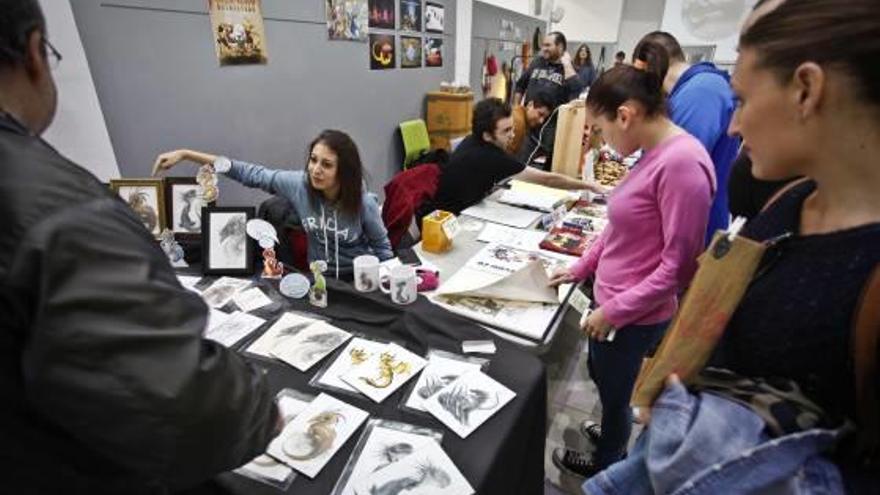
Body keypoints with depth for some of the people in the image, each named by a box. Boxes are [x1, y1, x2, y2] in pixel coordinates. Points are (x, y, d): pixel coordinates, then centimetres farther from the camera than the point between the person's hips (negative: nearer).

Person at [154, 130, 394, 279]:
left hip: (360, 278, -3)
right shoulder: (298, 184, -16)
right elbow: (249, 173, -10)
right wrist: (185, 154, -10)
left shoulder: (363, 203, -21)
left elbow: (383, 247, -6)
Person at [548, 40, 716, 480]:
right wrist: (580, 268, 13)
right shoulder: (653, 155, 4)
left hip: (633, 316, -9)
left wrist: (613, 312, -18)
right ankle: (616, 436, 57)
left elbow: (678, 265, -24)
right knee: (598, 373, 29)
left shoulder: (682, 163, -26)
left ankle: (607, 465, 47)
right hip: (613, 301, 9)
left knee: (614, 393, 17)